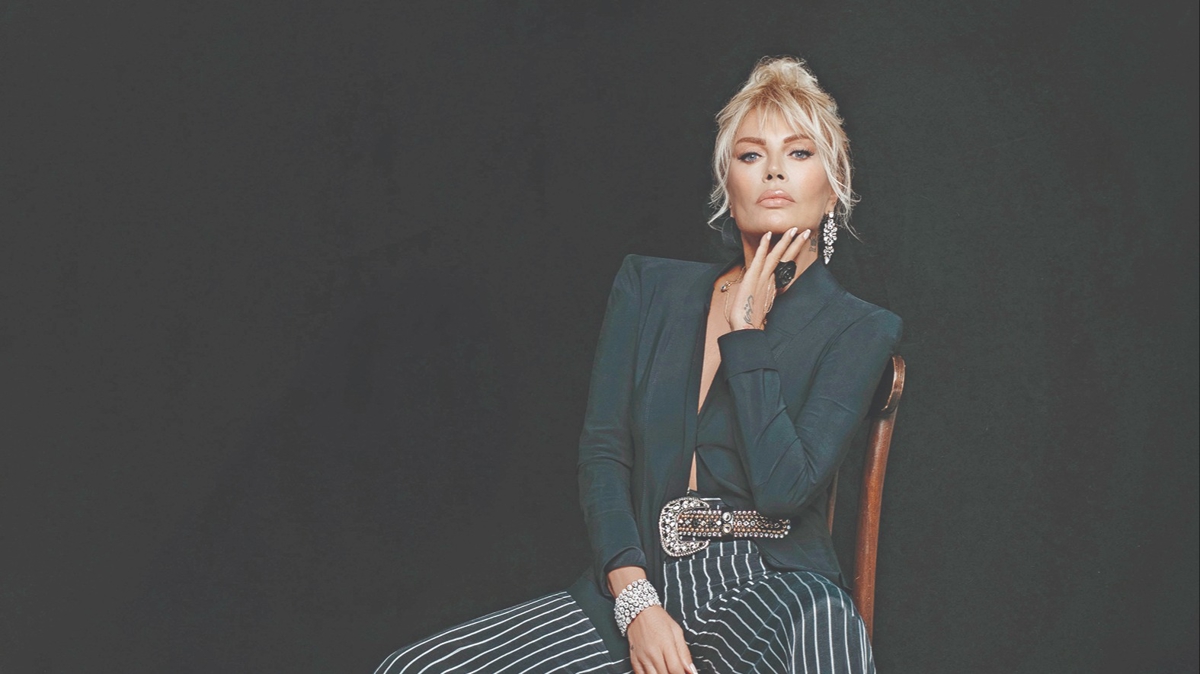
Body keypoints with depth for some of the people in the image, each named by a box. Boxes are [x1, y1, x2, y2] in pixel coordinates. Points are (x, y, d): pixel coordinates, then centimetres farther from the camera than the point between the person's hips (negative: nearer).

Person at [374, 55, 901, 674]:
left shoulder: (859, 330, 3)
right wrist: (635, 601, -9)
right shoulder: (648, 289, 12)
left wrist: (746, 329, -6)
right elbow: (603, 453, 5)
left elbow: (782, 488, -10)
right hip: (640, 584, 4)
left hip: (772, 595, -3)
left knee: (822, 621, -42)